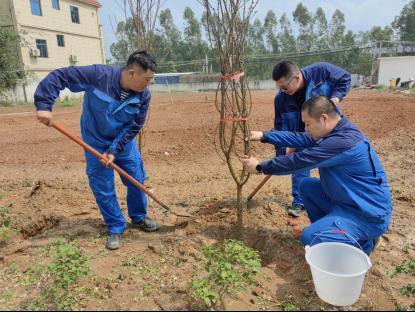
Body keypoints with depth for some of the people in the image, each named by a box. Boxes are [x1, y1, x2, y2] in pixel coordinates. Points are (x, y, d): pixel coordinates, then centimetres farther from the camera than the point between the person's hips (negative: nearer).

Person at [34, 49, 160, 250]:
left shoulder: (143, 95, -17)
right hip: (96, 143, -3)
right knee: (103, 188, 1)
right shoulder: (98, 75, -27)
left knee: (137, 180, 8)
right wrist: (44, 105, -29)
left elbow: (134, 127, -12)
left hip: (124, 143, 3)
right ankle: (115, 228, 20)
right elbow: (59, 76, -21)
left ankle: (139, 218, 31)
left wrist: (115, 150, -18)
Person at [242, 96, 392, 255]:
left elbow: (298, 160, -24)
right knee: (306, 186, 11)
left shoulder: (343, 141, -29)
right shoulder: (338, 131, 2)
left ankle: (363, 241, 2)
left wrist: (260, 167, -13)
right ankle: (326, 228, 19)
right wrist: (264, 135, 2)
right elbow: (300, 139, 5)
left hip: (369, 214, -9)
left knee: (310, 237, -21)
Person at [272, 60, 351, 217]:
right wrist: (282, 152, -18)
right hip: (301, 135, 1)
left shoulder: (321, 70, -27)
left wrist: (336, 97, -26)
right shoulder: (281, 98, -21)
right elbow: (280, 125, -14)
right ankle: (299, 202, 15)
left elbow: (345, 78, -9)